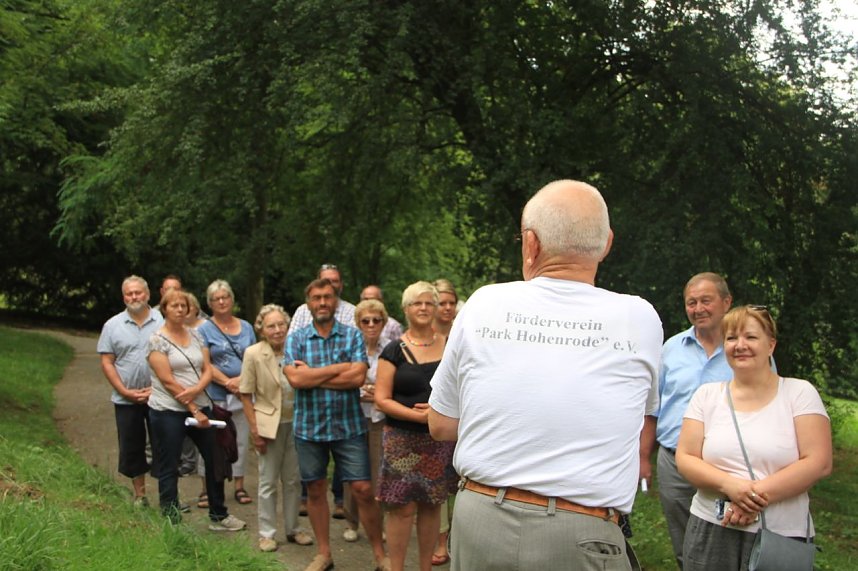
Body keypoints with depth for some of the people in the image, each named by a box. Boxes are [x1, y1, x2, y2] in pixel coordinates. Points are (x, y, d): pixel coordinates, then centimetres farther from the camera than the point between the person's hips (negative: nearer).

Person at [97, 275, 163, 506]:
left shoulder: (163, 322, -1)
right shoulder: (112, 326, 3)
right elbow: (107, 363, 2)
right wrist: (126, 392, -7)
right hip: (126, 400, 1)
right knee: (132, 448, 9)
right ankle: (140, 495, 21)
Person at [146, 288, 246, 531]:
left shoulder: (195, 335, 9)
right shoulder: (158, 340, -8)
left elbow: (208, 370, 5)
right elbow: (167, 380, -14)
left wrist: (196, 390, -17)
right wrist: (194, 410, -14)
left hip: (200, 406, 6)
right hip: (169, 411, -6)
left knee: (214, 460, 12)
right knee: (169, 470, 2)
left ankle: (218, 516, 26)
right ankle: (171, 522, 13)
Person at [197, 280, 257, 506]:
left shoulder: (246, 327, 11)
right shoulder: (204, 329, 0)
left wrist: (242, 379, -10)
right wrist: (228, 382, -15)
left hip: (242, 394, 3)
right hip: (215, 395, -3)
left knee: (241, 441, 8)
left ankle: (239, 486, 16)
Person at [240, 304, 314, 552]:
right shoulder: (253, 354, -12)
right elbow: (246, 395, -8)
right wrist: (255, 430, -11)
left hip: (295, 423, 3)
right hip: (269, 424, -3)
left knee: (294, 480, 13)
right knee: (268, 482, 7)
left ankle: (293, 529, 26)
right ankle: (267, 533, 19)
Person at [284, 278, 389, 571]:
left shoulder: (353, 336, 0)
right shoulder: (295, 339, 2)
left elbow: (358, 377, -14)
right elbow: (295, 379, -14)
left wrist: (312, 376, -13)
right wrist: (340, 368, -13)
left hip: (348, 425, -1)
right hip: (309, 426, 2)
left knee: (363, 490, 0)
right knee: (316, 490, 12)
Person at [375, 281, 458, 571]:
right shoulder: (394, 350, -1)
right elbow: (381, 399, -7)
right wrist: (416, 415, -19)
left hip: (441, 439, 3)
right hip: (403, 440, -2)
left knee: (432, 505, 10)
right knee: (403, 508, -3)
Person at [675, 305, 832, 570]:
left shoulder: (800, 393, -1)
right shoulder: (707, 395, 6)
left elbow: (819, 463, -8)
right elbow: (685, 458, 0)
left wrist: (757, 496, -17)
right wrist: (729, 484, -18)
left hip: (782, 537, -2)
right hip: (711, 531, 2)